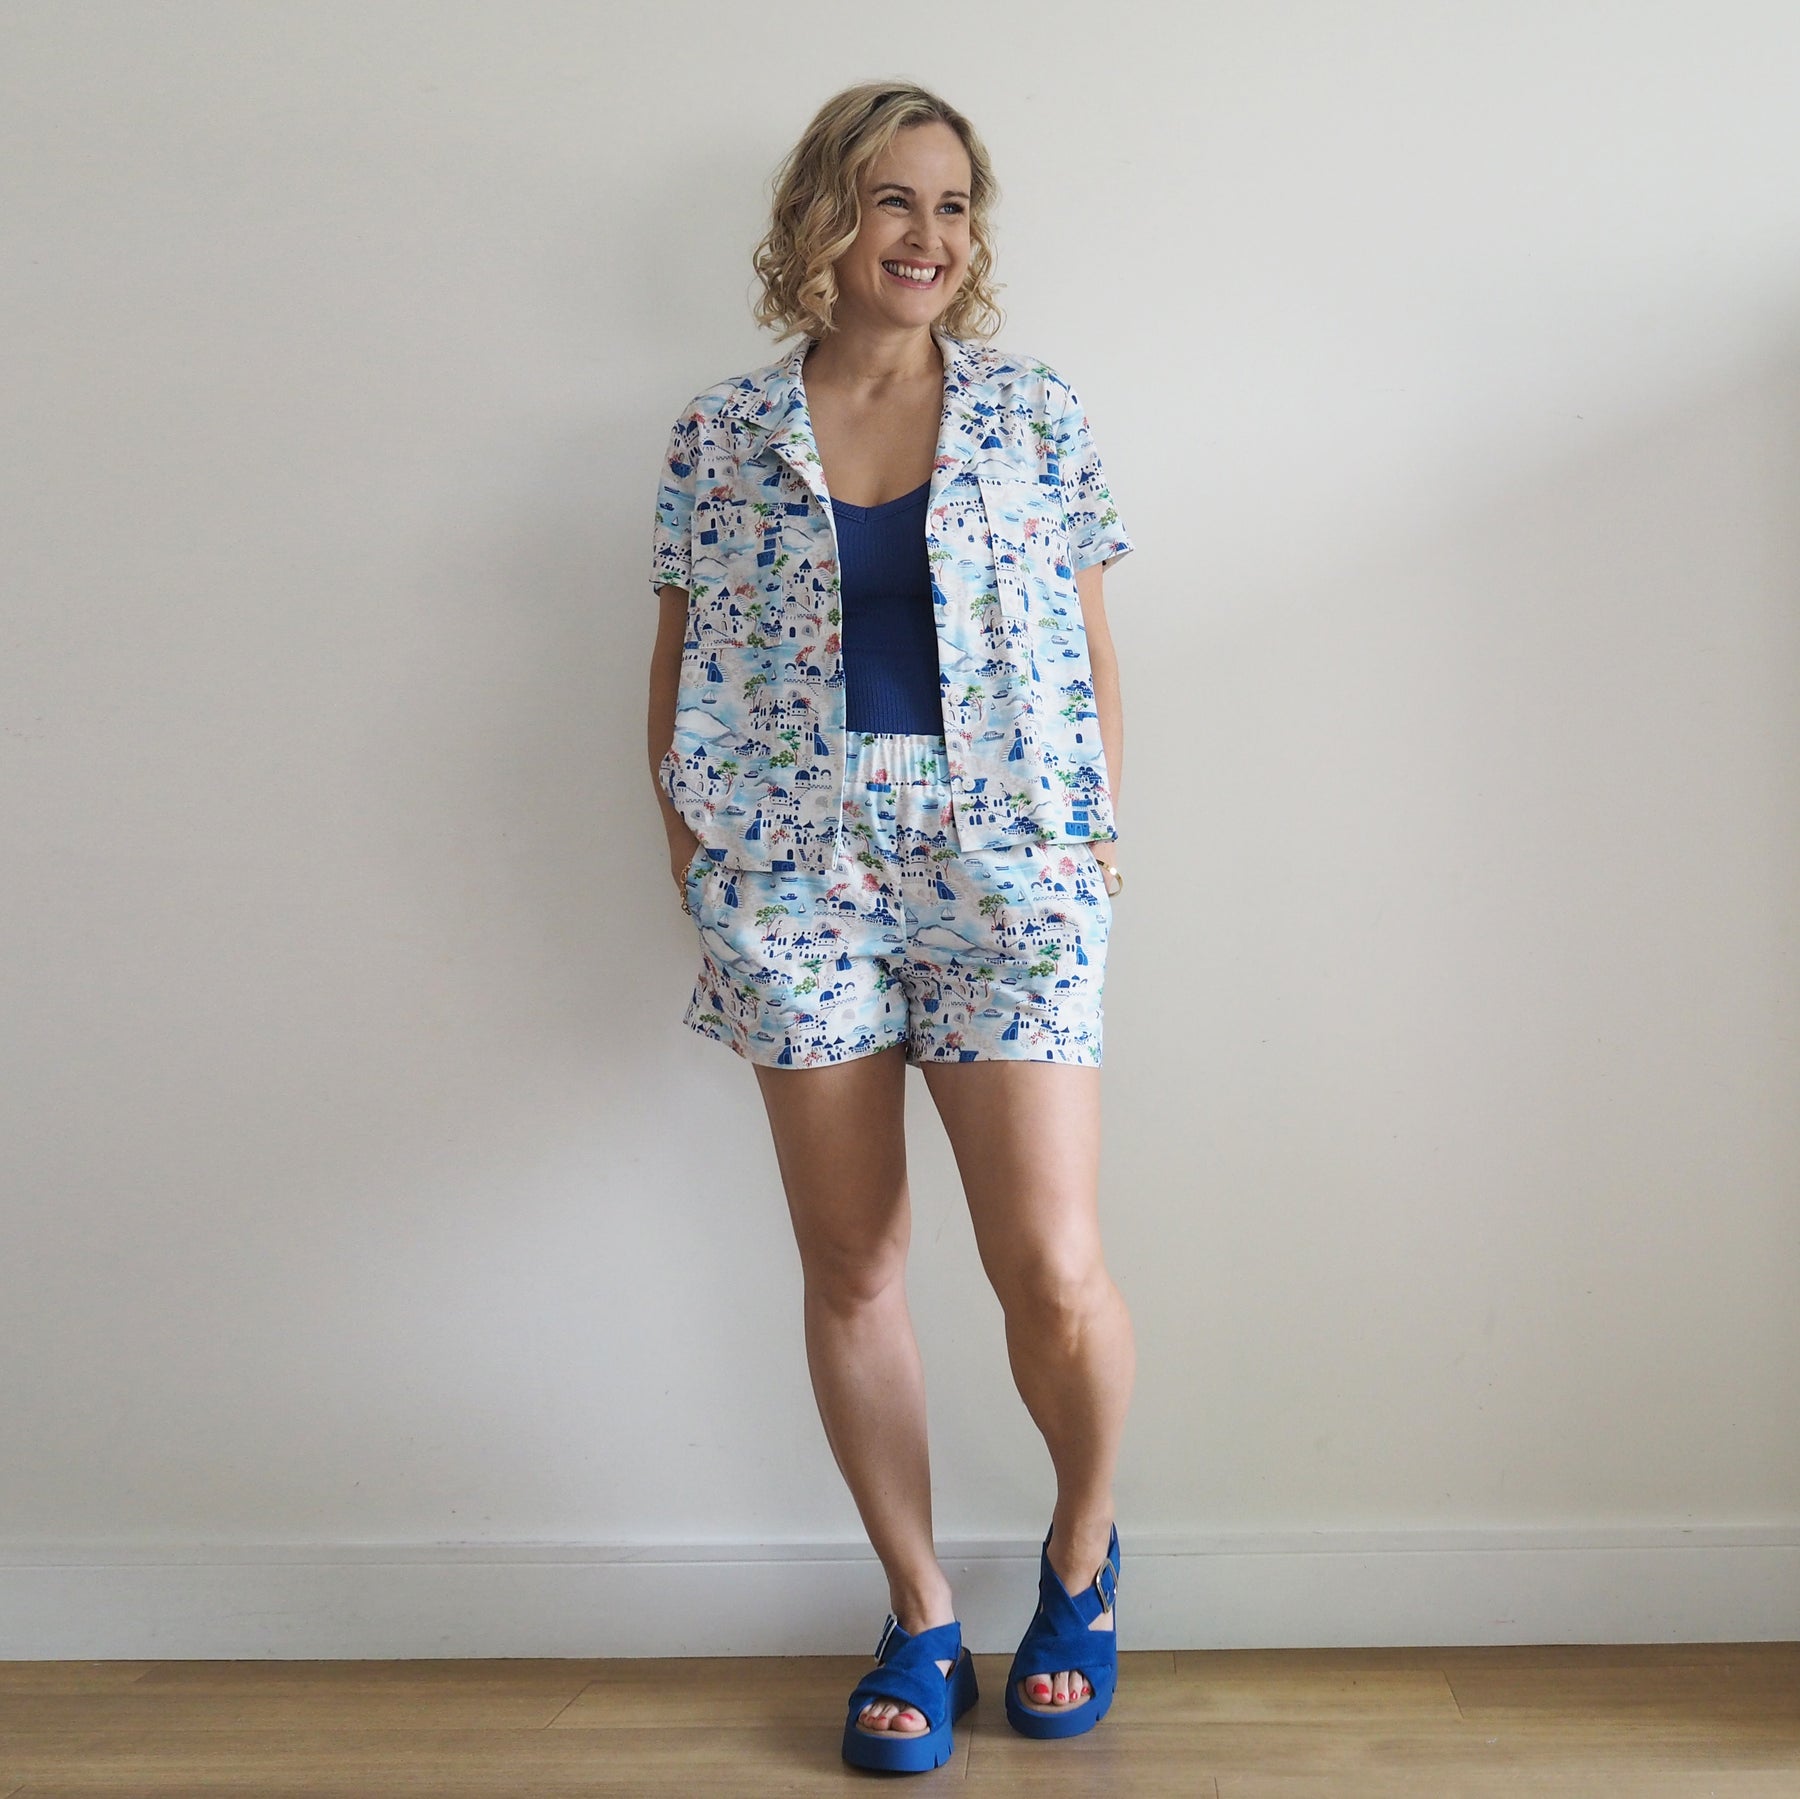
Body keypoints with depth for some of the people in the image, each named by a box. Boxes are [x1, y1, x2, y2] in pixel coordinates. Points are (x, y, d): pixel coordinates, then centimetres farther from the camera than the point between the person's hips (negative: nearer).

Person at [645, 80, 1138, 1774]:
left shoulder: (1034, 415, 5)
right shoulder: (722, 433, 6)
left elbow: (1094, 654, 8)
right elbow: (678, 660, 11)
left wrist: (1102, 839, 1)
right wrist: (689, 850, 2)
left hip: (1008, 874, -1)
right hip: (799, 879, 1)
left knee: (1053, 1270, -7)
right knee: (849, 1271, 7)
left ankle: (1081, 1550, 24)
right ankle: (919, 1615, 26)